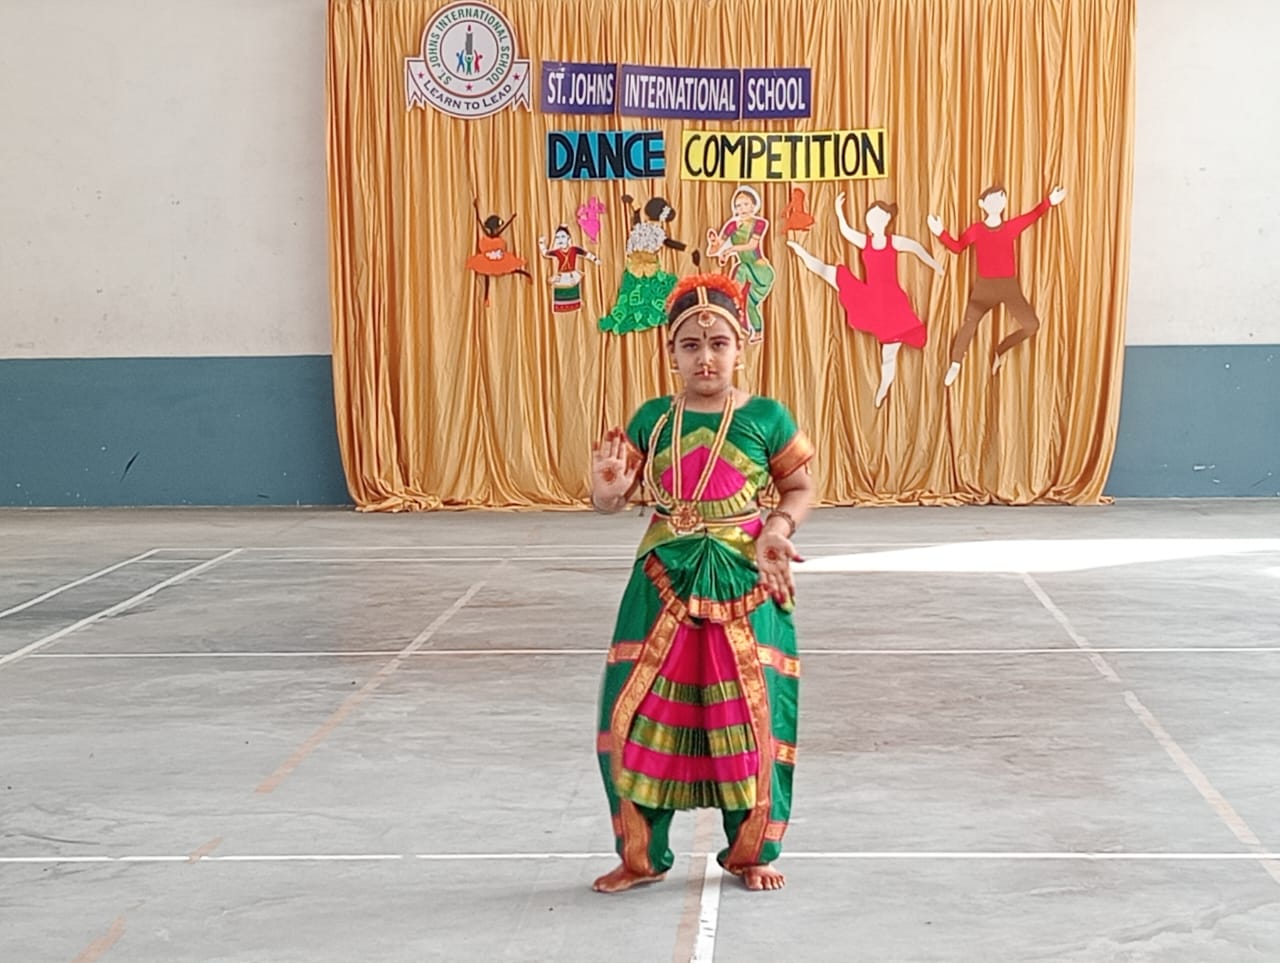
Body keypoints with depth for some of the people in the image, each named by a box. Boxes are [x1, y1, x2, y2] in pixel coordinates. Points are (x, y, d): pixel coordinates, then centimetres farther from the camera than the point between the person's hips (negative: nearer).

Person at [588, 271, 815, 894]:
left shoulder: (765, 417, -2)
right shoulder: (653, 419, 3)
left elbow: (798, 489, 5)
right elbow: (609, 500, 1)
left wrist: (778, 528, -15)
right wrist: (608, 486, -23)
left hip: (745, 586, -1)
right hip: (665, 584, 2)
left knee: (750, 717, 3)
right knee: (643, 715, 3)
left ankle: (751, 851, 23)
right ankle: (641, 855, 20)